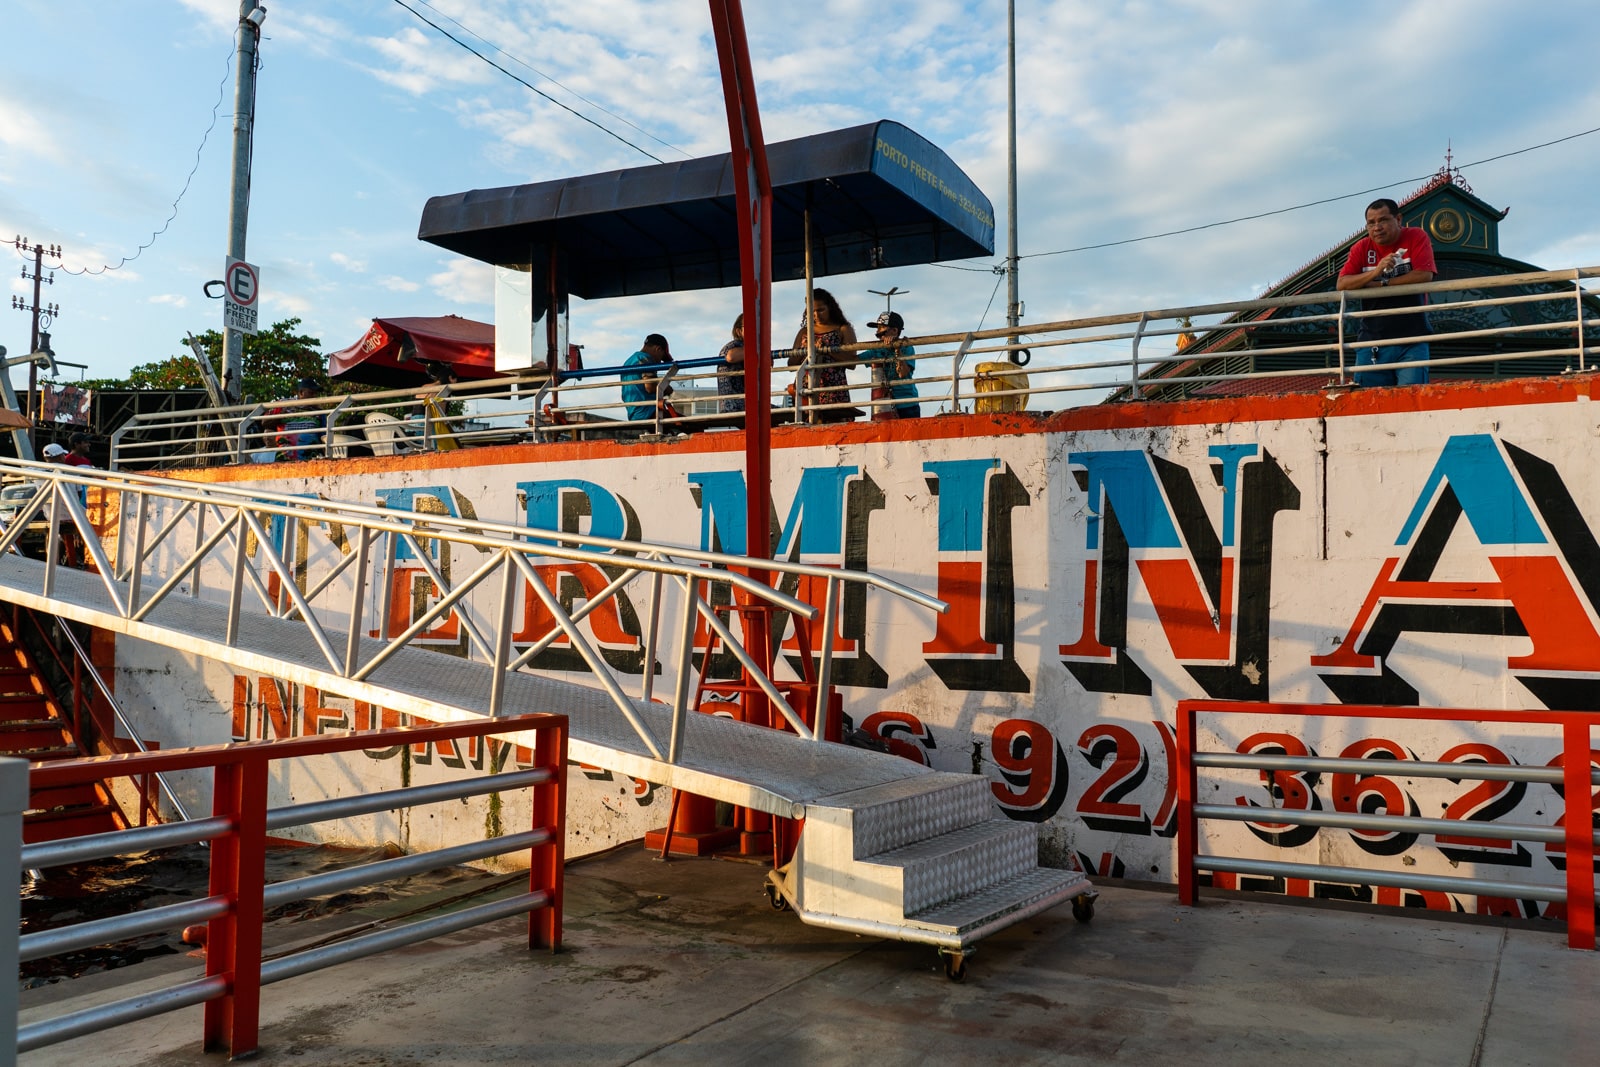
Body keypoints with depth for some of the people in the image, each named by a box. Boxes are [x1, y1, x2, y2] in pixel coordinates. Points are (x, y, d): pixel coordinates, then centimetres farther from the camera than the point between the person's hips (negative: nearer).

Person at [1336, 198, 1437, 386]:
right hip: (1372, 339, 3)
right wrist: (1375, 272, -17)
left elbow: (1425, 275, -12)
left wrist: (1383, 284, -9)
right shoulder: (1362, 248, 9)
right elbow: (1342, 284, -2)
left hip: (1411, 338, -3)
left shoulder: (1416, 238, 2)